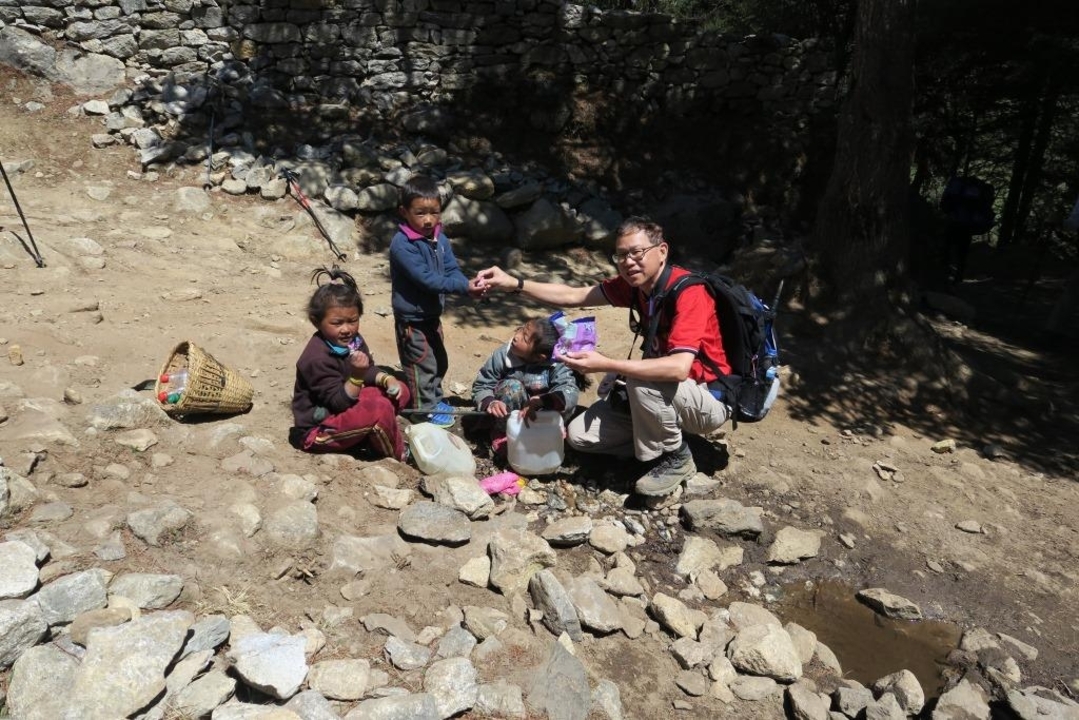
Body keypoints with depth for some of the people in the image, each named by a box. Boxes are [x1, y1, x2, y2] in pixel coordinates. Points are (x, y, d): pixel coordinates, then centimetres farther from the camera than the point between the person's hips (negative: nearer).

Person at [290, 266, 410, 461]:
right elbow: (338, 402, -25)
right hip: (317, 429, -9)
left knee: (400, 392, 4)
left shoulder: (352, 340, -2)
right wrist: (357, 376, -39)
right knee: (379, 409, -31)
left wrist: (387, 379, -10)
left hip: (343, 410, 10)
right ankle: (398, 451, -4)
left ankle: (366, 433, -2)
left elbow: (369, 371, 11)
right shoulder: (318, 359, -28)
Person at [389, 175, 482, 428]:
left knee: (439, 362, 22)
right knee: (422, 367, 4)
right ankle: (426, 410, 20)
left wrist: (468, 284, -25)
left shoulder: (440, 239, 2)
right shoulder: (402, 244, -25)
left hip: (432, 314, 8)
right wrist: (465, 287, -32)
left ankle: (435, 400, 41)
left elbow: (453, 270, -2)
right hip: (412, 319, -8)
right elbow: (427, 279, -30)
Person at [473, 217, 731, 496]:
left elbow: (679, 367, -39)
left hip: (708, 398, -7)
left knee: (642, 380, -37)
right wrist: (514, 284, -9)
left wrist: (606, 365, -39)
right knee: (580, 434, 1)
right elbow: (574, 296, 0)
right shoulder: (636, 283, -5)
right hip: (663, 394, 7)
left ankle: (676, 459, -12)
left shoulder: (688, 292, -27)